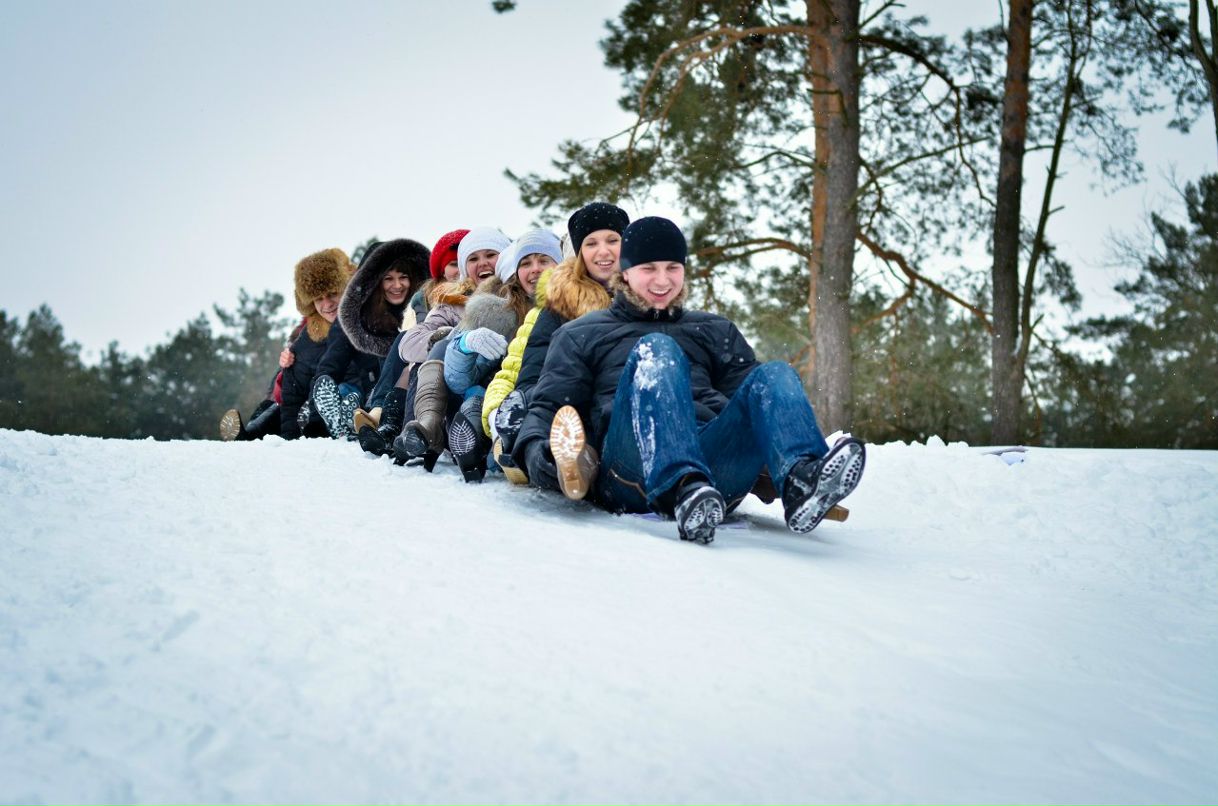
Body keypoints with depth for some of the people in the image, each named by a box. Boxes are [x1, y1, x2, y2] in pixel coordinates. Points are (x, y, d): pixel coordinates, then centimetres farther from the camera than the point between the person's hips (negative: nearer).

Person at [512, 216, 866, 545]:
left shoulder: (716, 331, 33)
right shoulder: (581, 335, 27)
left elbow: (746, 388, 20)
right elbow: (548, 406, 17)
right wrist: (535, 450, -8)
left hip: (715, 461, 3)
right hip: (629, 472, -2)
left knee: (774, 375, -21)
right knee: (655, 350, -28)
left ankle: (801, 480, -53)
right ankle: (684, 490, -55)